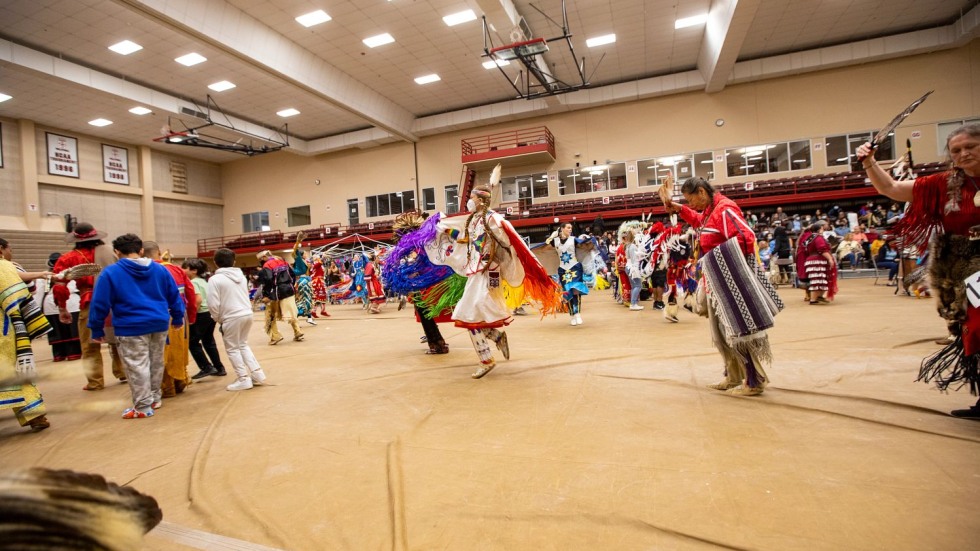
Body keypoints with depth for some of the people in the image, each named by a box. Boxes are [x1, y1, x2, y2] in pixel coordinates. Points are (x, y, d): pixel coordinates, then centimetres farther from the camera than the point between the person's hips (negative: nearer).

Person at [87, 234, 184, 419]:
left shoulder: (110, 273, -5)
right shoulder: (160, 269, 7)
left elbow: (100, 304, -4)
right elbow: (174, 296, 10)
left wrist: (96, 329, 4)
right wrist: (178, 318, 19)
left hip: (131, 327, -5)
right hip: (160, 324, 5)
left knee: (137, 367, 2)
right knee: (156, 363, 16)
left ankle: (143, 407, 8)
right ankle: (155, 398, 29)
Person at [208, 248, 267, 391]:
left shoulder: (215, 279, -8)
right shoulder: (241, 276, 12)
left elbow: (214, 304, -11)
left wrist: (217, 318, 4)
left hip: (232, 318, -7)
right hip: (247, 314, 7)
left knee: (232, 349, 7)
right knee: (243, 344, 21)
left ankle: (243, 379, 8)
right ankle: (257, 374, 17)